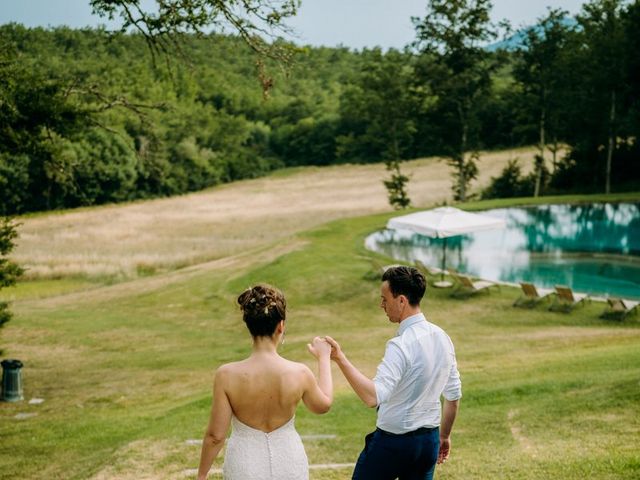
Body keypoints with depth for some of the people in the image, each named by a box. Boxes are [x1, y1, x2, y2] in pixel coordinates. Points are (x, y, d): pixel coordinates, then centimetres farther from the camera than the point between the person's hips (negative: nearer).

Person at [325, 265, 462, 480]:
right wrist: (444, 436, 21)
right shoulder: (442, 337, 1)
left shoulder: (401, 345, -23)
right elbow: (454, 396, 10)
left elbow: (373, 396, -34)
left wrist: (340, 359, -34)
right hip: (429, 440, 7)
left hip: (394, 440, -7)